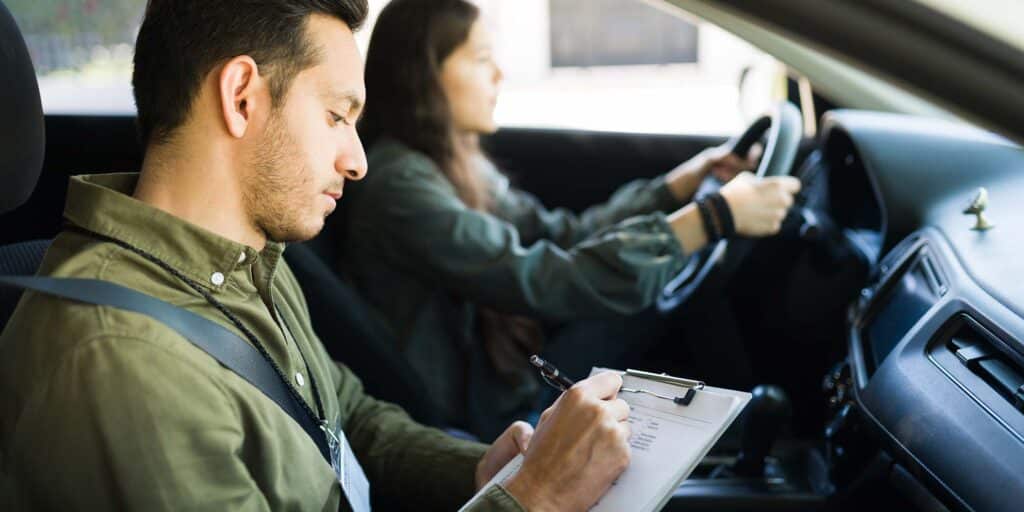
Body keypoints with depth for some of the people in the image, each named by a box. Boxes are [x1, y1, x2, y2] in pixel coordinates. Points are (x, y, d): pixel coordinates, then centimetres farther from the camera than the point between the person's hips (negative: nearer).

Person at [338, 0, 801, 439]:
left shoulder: (451, 163, 5)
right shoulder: (399, 187, -24)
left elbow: (564, 237, 9)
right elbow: (549, 283, -29)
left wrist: (684, 182, 2)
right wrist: (716, 216, -27)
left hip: (503, 372, 8)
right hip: (474, 418, -8)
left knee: (684, 273, 2)